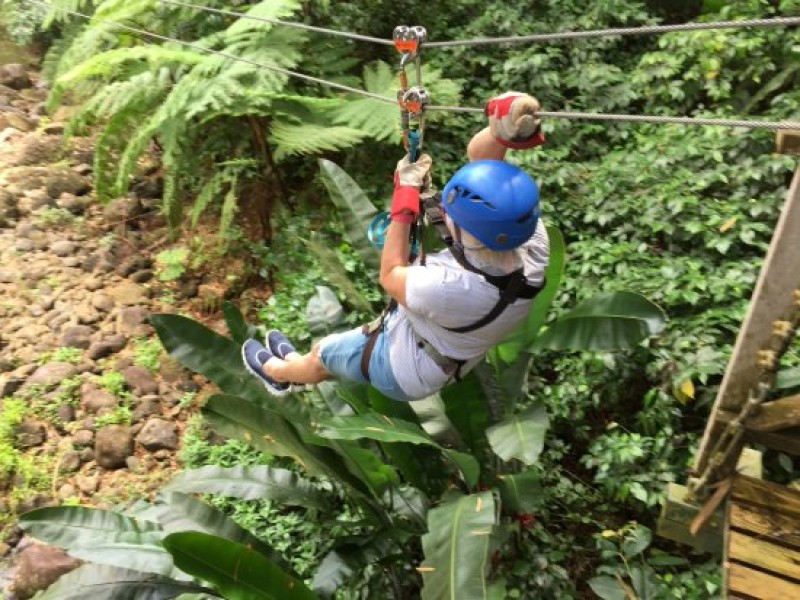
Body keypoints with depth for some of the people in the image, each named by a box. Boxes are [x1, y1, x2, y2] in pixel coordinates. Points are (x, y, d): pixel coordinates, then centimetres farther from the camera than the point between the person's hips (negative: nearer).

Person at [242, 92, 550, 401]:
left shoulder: (451, 288, -46)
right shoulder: (534, 243, -27)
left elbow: (390, 275, -23)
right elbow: (479, 156, -19)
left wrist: (405, 195, -21)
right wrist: (503, 130, -41)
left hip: (400, 370, -6)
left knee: (322, 355, 24)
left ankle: (276, 371, 56)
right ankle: (294, 364, 61)